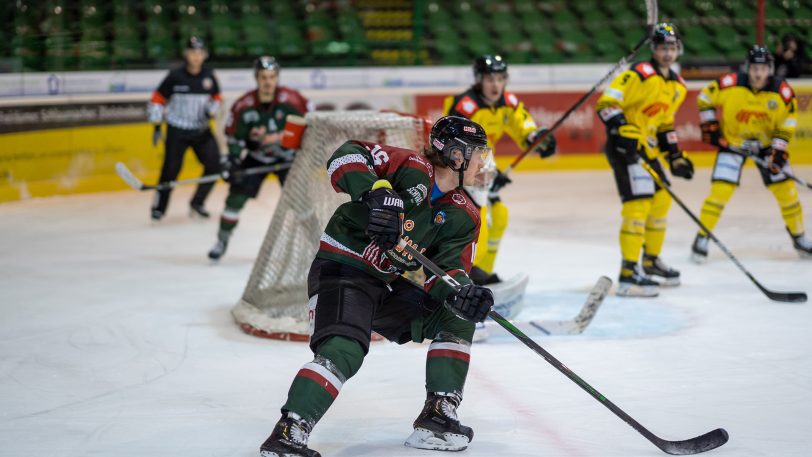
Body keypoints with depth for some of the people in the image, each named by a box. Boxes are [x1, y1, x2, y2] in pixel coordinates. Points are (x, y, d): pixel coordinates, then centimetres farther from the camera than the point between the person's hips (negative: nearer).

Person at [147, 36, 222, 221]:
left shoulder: (209, 76, 0)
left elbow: (216, 98, 14)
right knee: (171, 169, -7)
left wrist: (211, 110, -7)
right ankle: (158, 207, 8)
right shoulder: (175, 76, -12)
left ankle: (197, 203, 14)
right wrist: (156, 127, -9)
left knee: (214, 165, -2)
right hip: (177, 131, -4)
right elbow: (157, 100, -7)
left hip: (201, 131, 4)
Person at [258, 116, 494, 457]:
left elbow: (448, 270, -1)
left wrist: (461, 292, -24)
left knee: (456, 320, 5)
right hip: (342, 271, -8)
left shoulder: (463, 217, 5)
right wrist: (376, 192, -41)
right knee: (344, 351, -28)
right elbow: (346, 157, -25)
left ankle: (437, 417, 6)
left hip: (391, 287, 8)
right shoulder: (412, 169, -16)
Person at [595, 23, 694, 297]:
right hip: (624, 147, -10)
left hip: (647, 148, 10)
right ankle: (628, 274, -20)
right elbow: (606, 103, -21)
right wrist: (622, 130, -30)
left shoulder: (677, 86, 12)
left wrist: (675, 157, 18)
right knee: (639, 203, -18)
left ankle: (651, 261, 34)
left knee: (661, 200, 18)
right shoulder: (640, 75, -17)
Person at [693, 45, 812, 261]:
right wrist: (709, 125, -8)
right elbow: (704, 98, -6)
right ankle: (702, 238, 0)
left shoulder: (782, 91, -17)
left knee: (786, 188, 1)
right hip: (732, 142, -2)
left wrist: (778, 149, -13)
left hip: (766, 143, 2)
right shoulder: (729, 85, -22)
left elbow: (788, 121, -5)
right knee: (721, 190, -13)